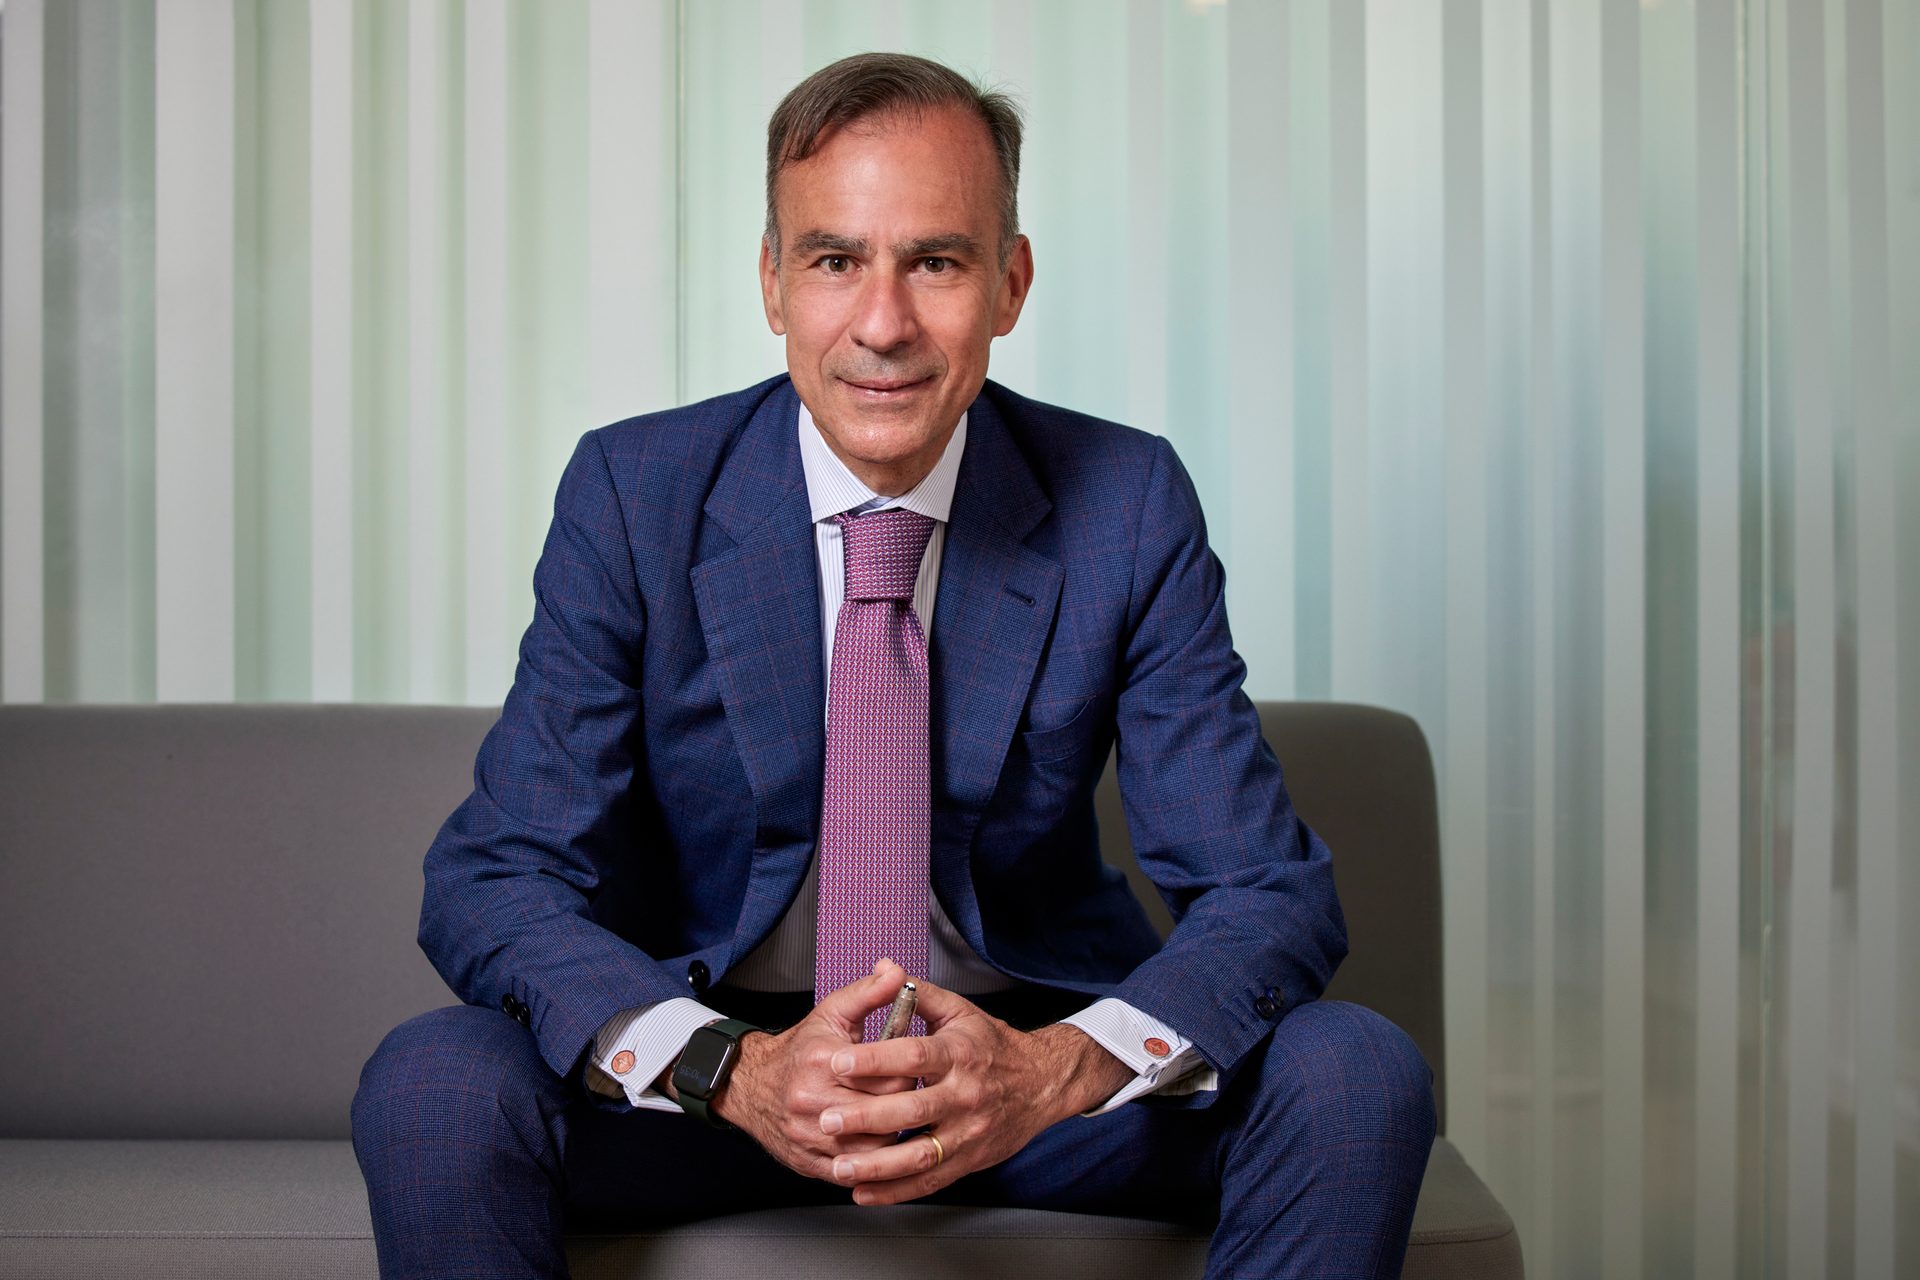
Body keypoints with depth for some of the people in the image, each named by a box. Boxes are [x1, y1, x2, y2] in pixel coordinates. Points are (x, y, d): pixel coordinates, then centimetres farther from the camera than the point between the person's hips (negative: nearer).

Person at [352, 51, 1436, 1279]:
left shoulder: (1129, 505, -8)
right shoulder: (632, 494, -9)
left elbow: (1269, 890, -10)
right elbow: (492, 880, -13)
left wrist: (1058, 1065, -31)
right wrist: (731, 1070, -32)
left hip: (1019, 1051, 1)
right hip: (726, 1052, 0)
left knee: (1360, 1075, -23)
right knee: (430, 1087, -27)